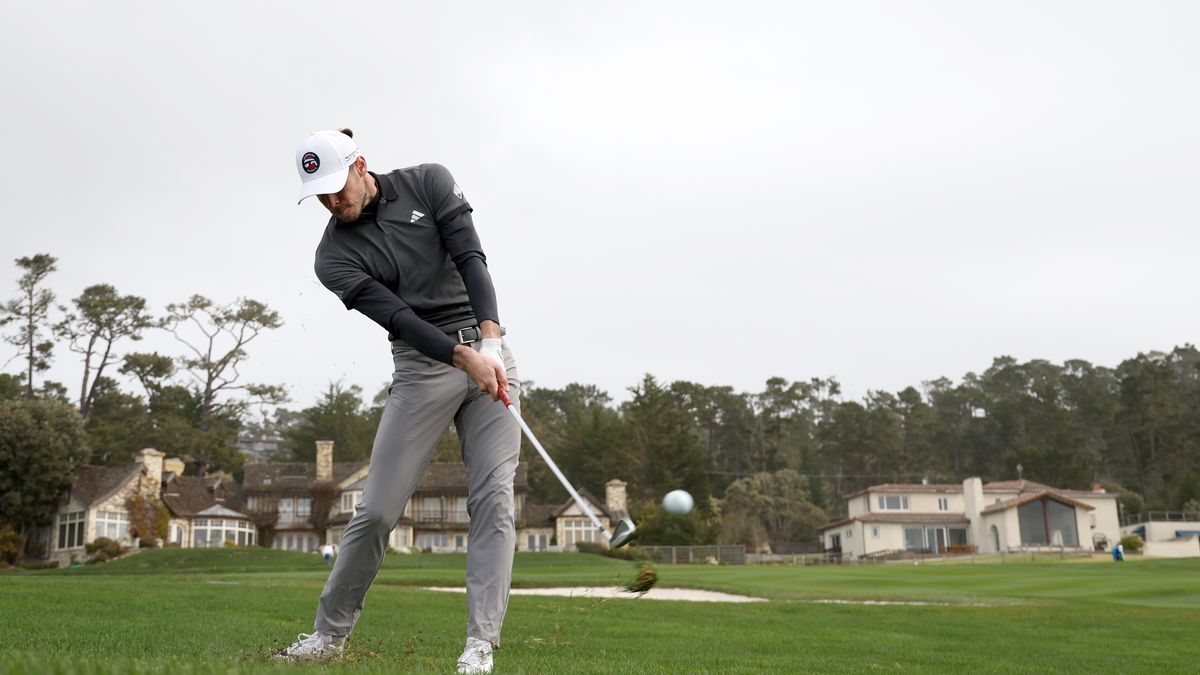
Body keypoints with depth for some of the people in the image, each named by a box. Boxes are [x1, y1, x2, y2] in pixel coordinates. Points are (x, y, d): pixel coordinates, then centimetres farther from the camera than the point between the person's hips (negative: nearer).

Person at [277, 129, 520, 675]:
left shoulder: (428, 183, 2)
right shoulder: (334, 258, -2)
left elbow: (470, 258, -10)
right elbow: (399, 317, -15)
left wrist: (490, 341, -24)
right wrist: (465, 357, -29)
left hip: (488, 351, 1)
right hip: (422, 365, -1)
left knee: (494, 500, -10)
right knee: (378, 509, -3)